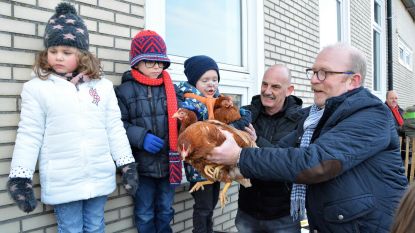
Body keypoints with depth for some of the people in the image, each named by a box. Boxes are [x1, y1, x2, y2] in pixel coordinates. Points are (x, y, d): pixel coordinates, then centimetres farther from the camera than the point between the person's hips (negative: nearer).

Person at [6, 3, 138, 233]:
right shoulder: (37, 87, -5)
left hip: (100, 178, 3)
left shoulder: (103, 86, 2)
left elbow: (115, 128, 4)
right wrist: (20, 177, -7)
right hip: (62, 182, -2)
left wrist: (127, 165, 3)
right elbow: (29, 135, -4)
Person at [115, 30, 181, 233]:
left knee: (165, 212, 20)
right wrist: (141, 137, -20)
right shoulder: (125, 91, -5)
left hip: (168, 162, 3)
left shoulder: (172, 89, 3)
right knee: (145, 215, 13)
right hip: (142, 165, -3)